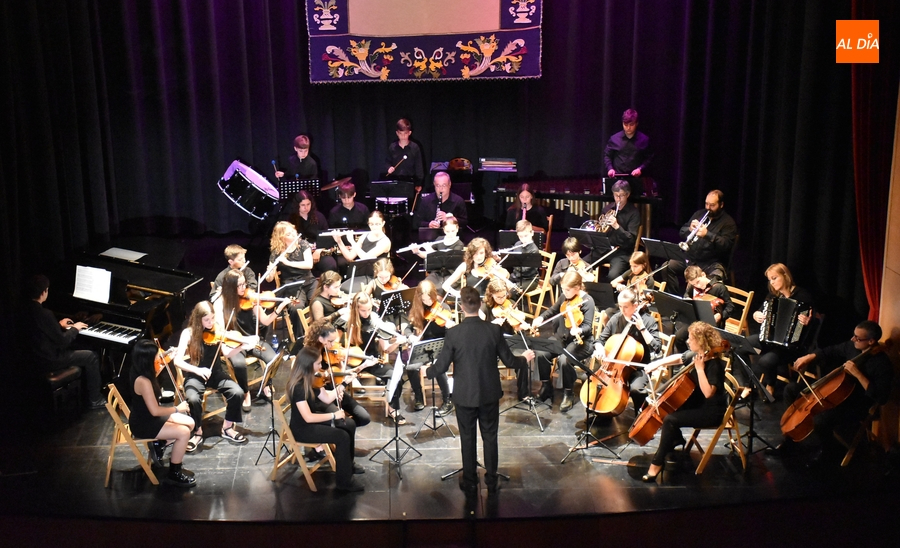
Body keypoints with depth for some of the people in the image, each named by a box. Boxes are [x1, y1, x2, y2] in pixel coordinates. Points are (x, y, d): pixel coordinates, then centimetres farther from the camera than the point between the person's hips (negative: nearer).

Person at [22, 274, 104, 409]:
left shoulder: (26, 309, -1)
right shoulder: (44, 314, -28)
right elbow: (62, 341, -20)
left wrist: (59, 325, 22)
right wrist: (74, 328, -4)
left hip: (32, 357, 9)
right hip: (47, 361, -9)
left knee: (76, 350, 29)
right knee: (91, 356, 3)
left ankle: (84, 389, 38)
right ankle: (95, 399, 11)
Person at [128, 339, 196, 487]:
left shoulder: (142, 374, -2)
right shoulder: (143, 381, -31)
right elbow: (155, 411, -30)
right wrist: (177, 409, -16)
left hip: (147, 417, 10)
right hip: (143, 425, -10)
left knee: (190, 423, 5)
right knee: (184, 432, -20)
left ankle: (159, 444, 17)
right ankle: (174, 474, -6)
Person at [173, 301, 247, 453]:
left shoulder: (217, 331, -1)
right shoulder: (189, 333, -10)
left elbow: (226, 353, -10)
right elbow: (177, 360, -16)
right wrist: (197, 370, -30)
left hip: (216, 372, 3)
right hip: (196, 375, -2)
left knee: (238, 393, -22)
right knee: (193, 399, -33)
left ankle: (227, 427, 2)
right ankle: (198, 432, -5)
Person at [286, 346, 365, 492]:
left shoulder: (311, 379, -2)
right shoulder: (298, 386, -29)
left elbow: (327, 399, 4)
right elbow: (308, 418, -31)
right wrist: (334, 415, -25)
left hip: (313, 418, 9)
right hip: (302, 428, -9)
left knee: (349, 424, 3)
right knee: (342, 437, -19)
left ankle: (348, 463, 22)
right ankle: (344, 482, -6)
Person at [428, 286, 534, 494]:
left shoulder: (454, 333, -16)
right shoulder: (494, 330, -12)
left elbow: (441, 366, -11)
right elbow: (509, 361, -4)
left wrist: (427, 372, 11)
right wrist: (525, 359, 17)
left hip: (465, 395, -1)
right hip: (490, 393, 1)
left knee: (467, 439, 13)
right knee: (490, 437, 15)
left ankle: (470, 483, 22)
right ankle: (491, 481, 24)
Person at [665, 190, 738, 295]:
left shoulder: (728, 222, 1)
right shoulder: (699, 214, 16)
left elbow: (726, 245, -14)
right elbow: (681, 233, 15)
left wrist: (707, 234, -26)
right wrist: (689, 229, -9)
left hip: (712, 262, -5)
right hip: (690, 258, 5)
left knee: (715, 277, -36)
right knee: (668, 267, -19)